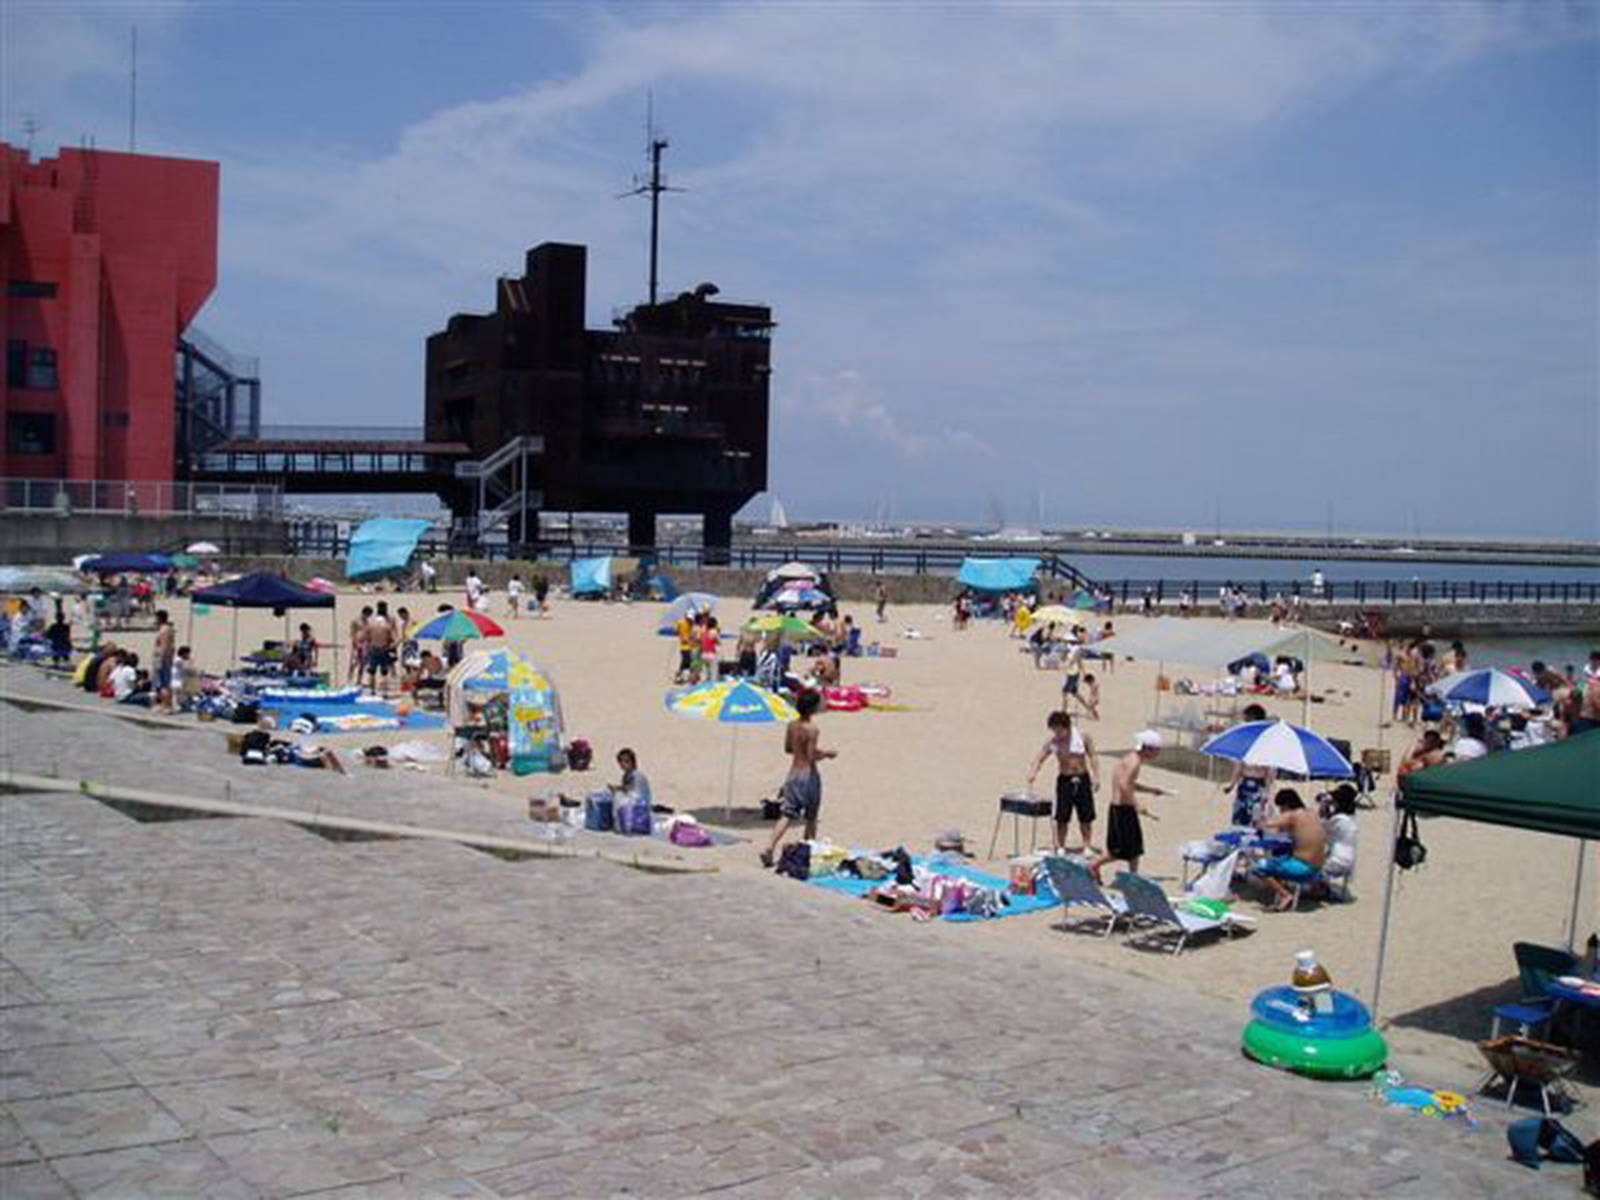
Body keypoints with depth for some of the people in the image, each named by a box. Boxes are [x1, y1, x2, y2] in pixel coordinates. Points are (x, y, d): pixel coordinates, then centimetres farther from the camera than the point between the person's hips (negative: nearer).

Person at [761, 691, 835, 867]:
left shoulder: (792, 725, 4)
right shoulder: (811, 729, -17)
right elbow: (812, 757, -19)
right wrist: (827, 753, -3)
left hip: (793, 773, 6)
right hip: (809, 775, -6)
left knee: (787, 815, 4)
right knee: (811, 819, 11)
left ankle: (769, 848, -10)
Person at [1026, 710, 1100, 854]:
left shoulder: (1083, 738, -5)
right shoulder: (1051, 742, -2)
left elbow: (1093, 757, -1)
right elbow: (1040, 759, -2)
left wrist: (1096, 776, -10)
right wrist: (1033, 772, -20)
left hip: (1082, 779, 0)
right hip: (1064, 780, 1)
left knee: (1086, 816, 4)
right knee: (1062, 816, -1)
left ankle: (1087, 846, 15)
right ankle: (1060, 847, 10)